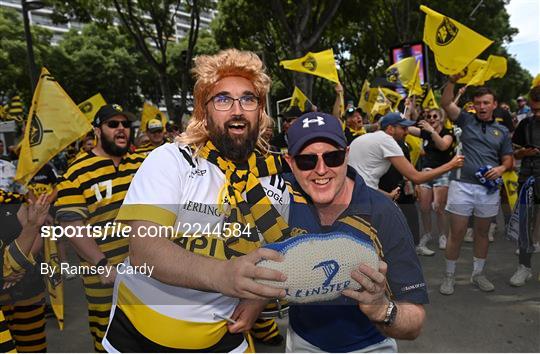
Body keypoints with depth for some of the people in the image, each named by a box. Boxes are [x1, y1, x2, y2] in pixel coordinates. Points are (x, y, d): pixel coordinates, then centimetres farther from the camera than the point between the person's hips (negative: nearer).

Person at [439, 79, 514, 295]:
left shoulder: (502, 131, 12)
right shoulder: (466, 121, 6)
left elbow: (508, 159, 13)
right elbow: (445, 103, -5)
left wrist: (501, 168, -9)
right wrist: (453, 80, -15)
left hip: (489, 188, 3)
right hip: (462, 185, -3)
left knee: (482, 232, 14)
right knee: (457, 233, 1)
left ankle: (478, 274, 30)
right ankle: (449, 276, 14)